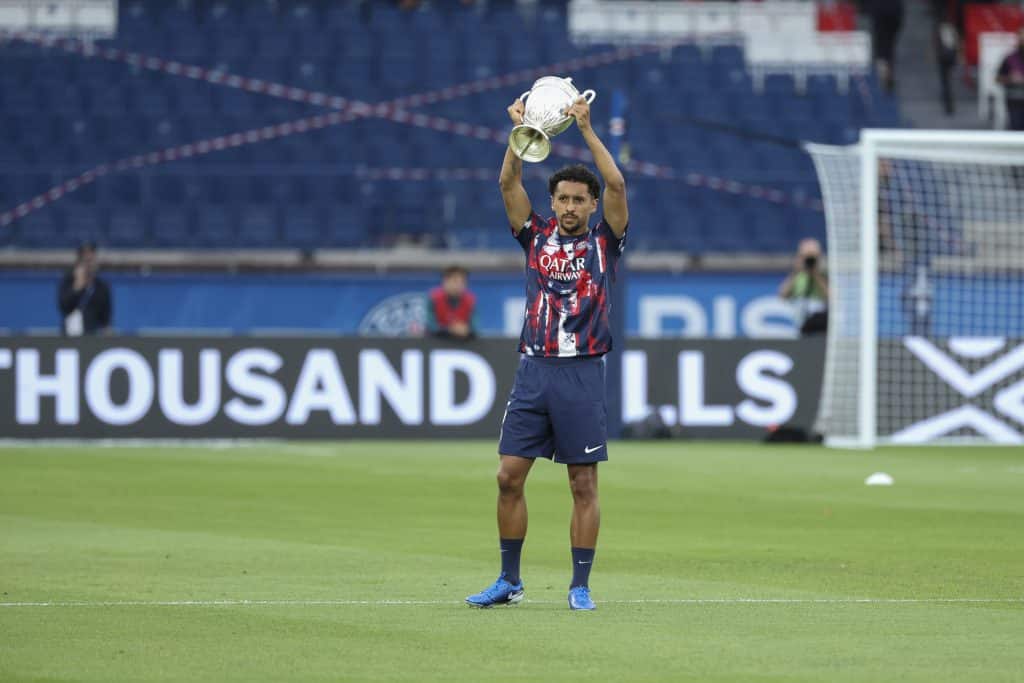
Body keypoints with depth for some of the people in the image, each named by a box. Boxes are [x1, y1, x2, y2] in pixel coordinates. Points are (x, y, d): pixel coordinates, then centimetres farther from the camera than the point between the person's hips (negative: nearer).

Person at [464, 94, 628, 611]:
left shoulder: (603, 242, 6)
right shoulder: (537, 237, 12)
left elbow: (616, 185, -7)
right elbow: (508, 184, 3)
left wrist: (586, 129, -10)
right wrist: (520, 132, -8)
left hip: (583, 373, -3)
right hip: (534, 369, 3)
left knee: (584, 484, -1)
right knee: (509, 476, 0)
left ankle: (581, 586, 4)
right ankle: (509, 581, 10)